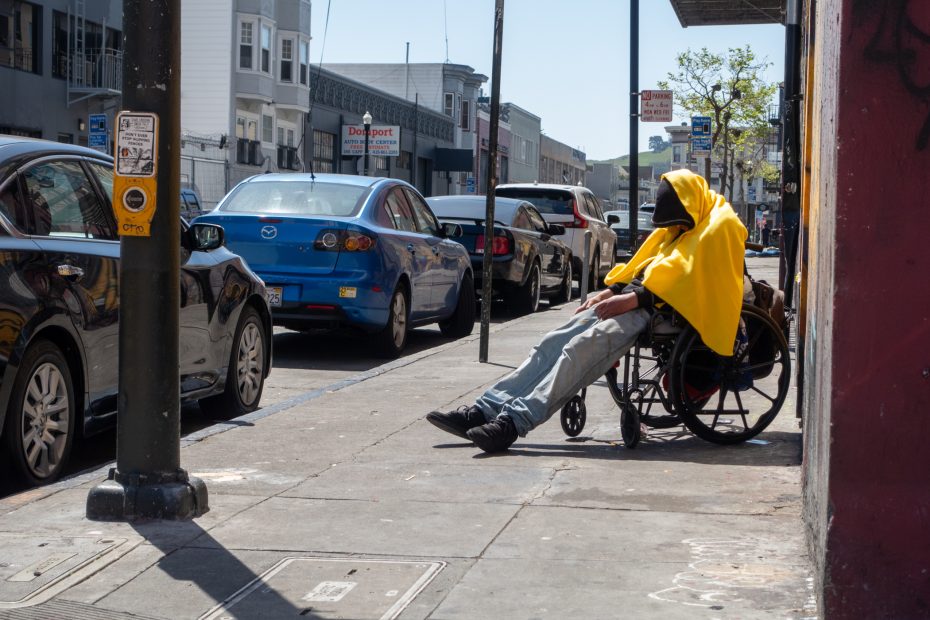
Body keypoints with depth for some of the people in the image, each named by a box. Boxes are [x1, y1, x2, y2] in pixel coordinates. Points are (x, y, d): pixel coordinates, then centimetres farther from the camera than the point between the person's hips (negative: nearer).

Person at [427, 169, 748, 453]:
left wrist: (634, 298, -20)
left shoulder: (719, 228, -5)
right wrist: (612, 291, 8)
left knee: (583, 346, -29)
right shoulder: (680, 228, 26)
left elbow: (689, 277, -16)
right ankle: (485, 410, -16)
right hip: (641, 302, 9)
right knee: (556, 342, -9)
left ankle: (514, 421, -38)